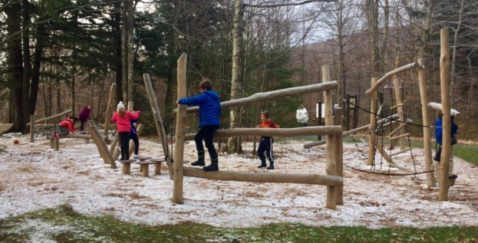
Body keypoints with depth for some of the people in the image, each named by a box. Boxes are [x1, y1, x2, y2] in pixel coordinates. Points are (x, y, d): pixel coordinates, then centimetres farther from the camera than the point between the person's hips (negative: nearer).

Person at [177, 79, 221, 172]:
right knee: (198, 138, 20)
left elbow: (192, 100, -11)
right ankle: (201, 160, 21)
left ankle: (214, 164, -9)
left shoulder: (204, 96, -8)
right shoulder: (215, 97, 19)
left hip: (208, 123, -10)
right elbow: (218, 109, 27)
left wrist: (180, 101, 3)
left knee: (209, 143, -9)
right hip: (213, 122, 10)